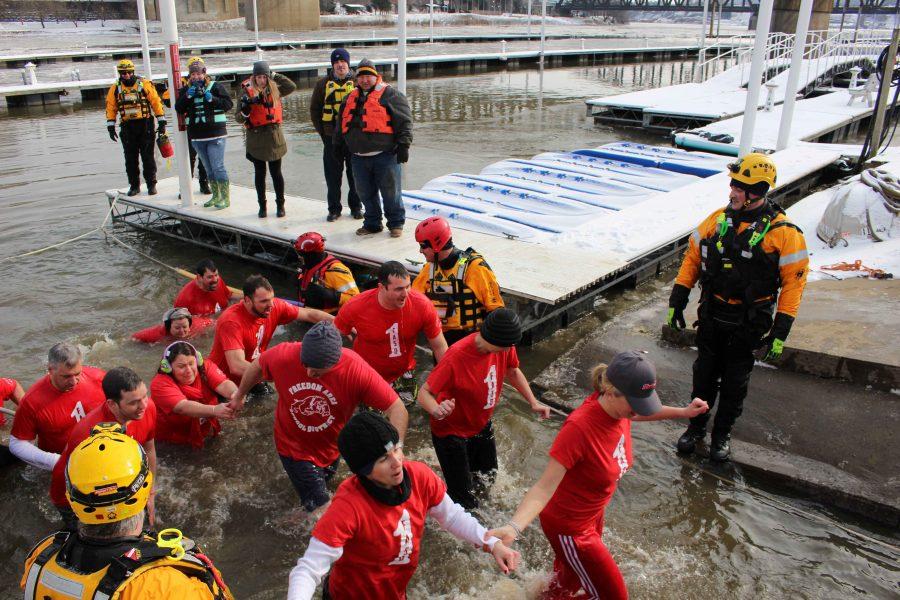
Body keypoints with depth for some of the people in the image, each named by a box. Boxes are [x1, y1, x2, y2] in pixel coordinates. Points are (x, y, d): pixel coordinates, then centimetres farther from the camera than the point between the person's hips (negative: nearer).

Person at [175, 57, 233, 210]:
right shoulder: (185, 90, 10)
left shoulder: (215, 87, -1)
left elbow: (229, 104, -7)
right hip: (197, 136, 5)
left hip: (215, 134, -5)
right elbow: (178, 109, 1)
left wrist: (212, 99, -19)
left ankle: (226, 197, -1)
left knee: (218, 167, -9)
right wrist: (187, 96, -14)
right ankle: (216, 196, 23)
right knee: (208, 168, 13)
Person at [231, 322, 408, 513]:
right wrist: (239, 395, 11)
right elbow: (257, 365, -6)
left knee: (324, 480, 31)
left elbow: (397, 409, -34)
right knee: (320, 507, -1)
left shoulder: (357, 370, -35)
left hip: (330, 446, 2)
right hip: (293, 445, -1)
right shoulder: (283, 355, -30)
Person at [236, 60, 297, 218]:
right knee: (259, 173, 9)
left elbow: (292, 86, 3)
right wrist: (245, 109, -23)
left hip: (274, 135, 1)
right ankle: (262, 206, 19)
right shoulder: (247, 93, -2)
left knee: (276, 172, 5)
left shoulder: (275, 90, 5)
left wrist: (275, 76, 3)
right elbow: (239, 118, -2)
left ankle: (280, 205, 16)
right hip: (255, 137, -1)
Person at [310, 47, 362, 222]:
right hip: (331, 137, 1)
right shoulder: (323, 84, 6)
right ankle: (334, 209, 14)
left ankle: (356, 207, 18)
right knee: (332, 176, 4)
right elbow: (314, 109, 11)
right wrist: (322, 131, 4)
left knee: (355, 174, 5)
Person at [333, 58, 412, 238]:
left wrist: (403, 145, -14)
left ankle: (396, 223, 15)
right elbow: (341, 125, 25)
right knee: (365, 193, 11)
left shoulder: (390, 95, -2)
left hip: (385, 155, -6)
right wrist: (338, 146, 23)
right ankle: (372, 223, 25)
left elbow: (404, 121, -8)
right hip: (359, 157, 6)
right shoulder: (350, 98, 16)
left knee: (390, 192, 1)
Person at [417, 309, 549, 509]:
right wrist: (437, 410, -51)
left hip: (482, 426, 7)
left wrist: (533, 402, -2)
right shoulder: (455, 358, -36)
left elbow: (513, 372, 5)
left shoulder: (504, 346, -17)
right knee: (465, 501, -5)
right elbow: (424, 393, -30)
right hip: (452, 432, -7)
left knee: (487, 478, 24)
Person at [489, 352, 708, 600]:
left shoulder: (617, 407, -14)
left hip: (593, 514, 8)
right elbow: (544, 487, -36)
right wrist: (513, 527, -50)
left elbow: (639, 413, 13)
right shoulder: (579, 427, -37)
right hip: (568, 527, -7)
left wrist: (683, 412, 10)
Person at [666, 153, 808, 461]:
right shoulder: (718, 219, -2)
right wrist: (677, 300, 2)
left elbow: (793, 282, -11)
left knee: (734, 380, 12)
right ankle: (696, 426, 32)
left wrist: (780, 330, -13)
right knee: (704, 374, 14)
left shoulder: (783, 233, -14)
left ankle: (723, 432, 31)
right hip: (711, 316, 3)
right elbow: (692, 258, 5)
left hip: (748, 323, -3)